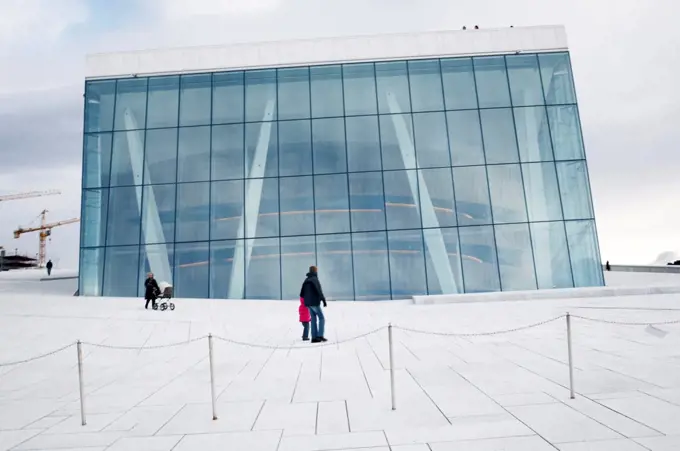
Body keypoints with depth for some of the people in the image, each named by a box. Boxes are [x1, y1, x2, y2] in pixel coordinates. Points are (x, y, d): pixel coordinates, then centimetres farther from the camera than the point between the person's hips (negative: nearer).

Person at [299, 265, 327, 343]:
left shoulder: (306, 280, 13)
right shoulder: (315, 279, -11)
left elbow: (302, 293, 15)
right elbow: (319, 291, -19)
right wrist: (324, 300, -15)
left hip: (308, 303, 7)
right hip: (315, 303, -7)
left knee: (313, 320, 9)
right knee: (321, 318, -1)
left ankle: (314, 337, 6)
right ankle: (320, 335, -8)